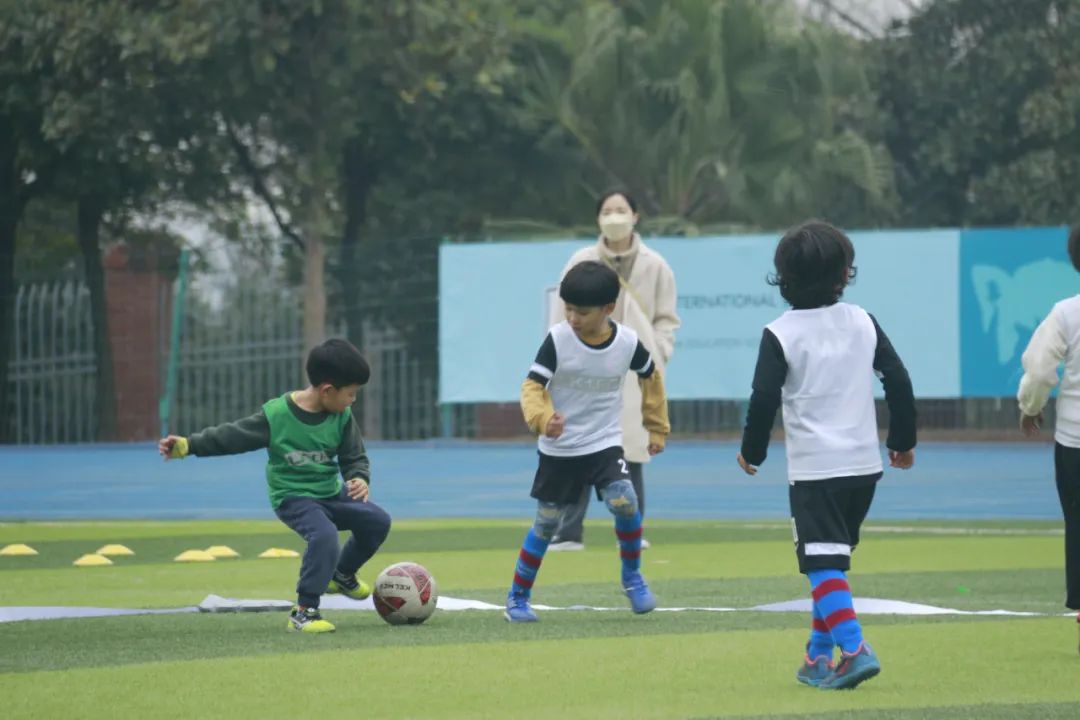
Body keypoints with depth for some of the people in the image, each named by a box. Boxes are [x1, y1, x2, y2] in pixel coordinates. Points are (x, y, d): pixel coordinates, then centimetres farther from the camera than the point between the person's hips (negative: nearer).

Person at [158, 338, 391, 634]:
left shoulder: (342, 417, -4)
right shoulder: (277, 415, -18)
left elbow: (355, 457, 5)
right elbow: (232, 436, -12)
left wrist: (360, 478, -18)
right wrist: (187, 445, -18)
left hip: (331, 492, 6)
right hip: (293, 497, -6)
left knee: (377, 520, -3)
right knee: (324, 535, -31)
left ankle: (342, 576, 24)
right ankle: (303, 613, -22)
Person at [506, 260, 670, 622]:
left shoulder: (628, 342, -9)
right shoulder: (557, 340, -15)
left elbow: (651, 376, 10)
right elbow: (532, 386, -17)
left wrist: (657, 428, 14)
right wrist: (542, 418, -37)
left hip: (605, 443, 1)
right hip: (559, 449, -1)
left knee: (625, 502, -22)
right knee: (546, 522, 4)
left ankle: (632, 577, 1)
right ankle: (518, 598, 19)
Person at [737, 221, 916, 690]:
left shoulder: (780, 334, -7)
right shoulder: (863, 322, 5)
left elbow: (764, 399, -9)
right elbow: (899, 382, 7)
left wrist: (752, 452, 7)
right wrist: (903, 441, 19)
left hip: (813, 468, -5)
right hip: (864, 463, 5)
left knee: (823, 565, -8)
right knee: (830, 563, 16)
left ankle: (855, 650, -25)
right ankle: (818, 659, 19)